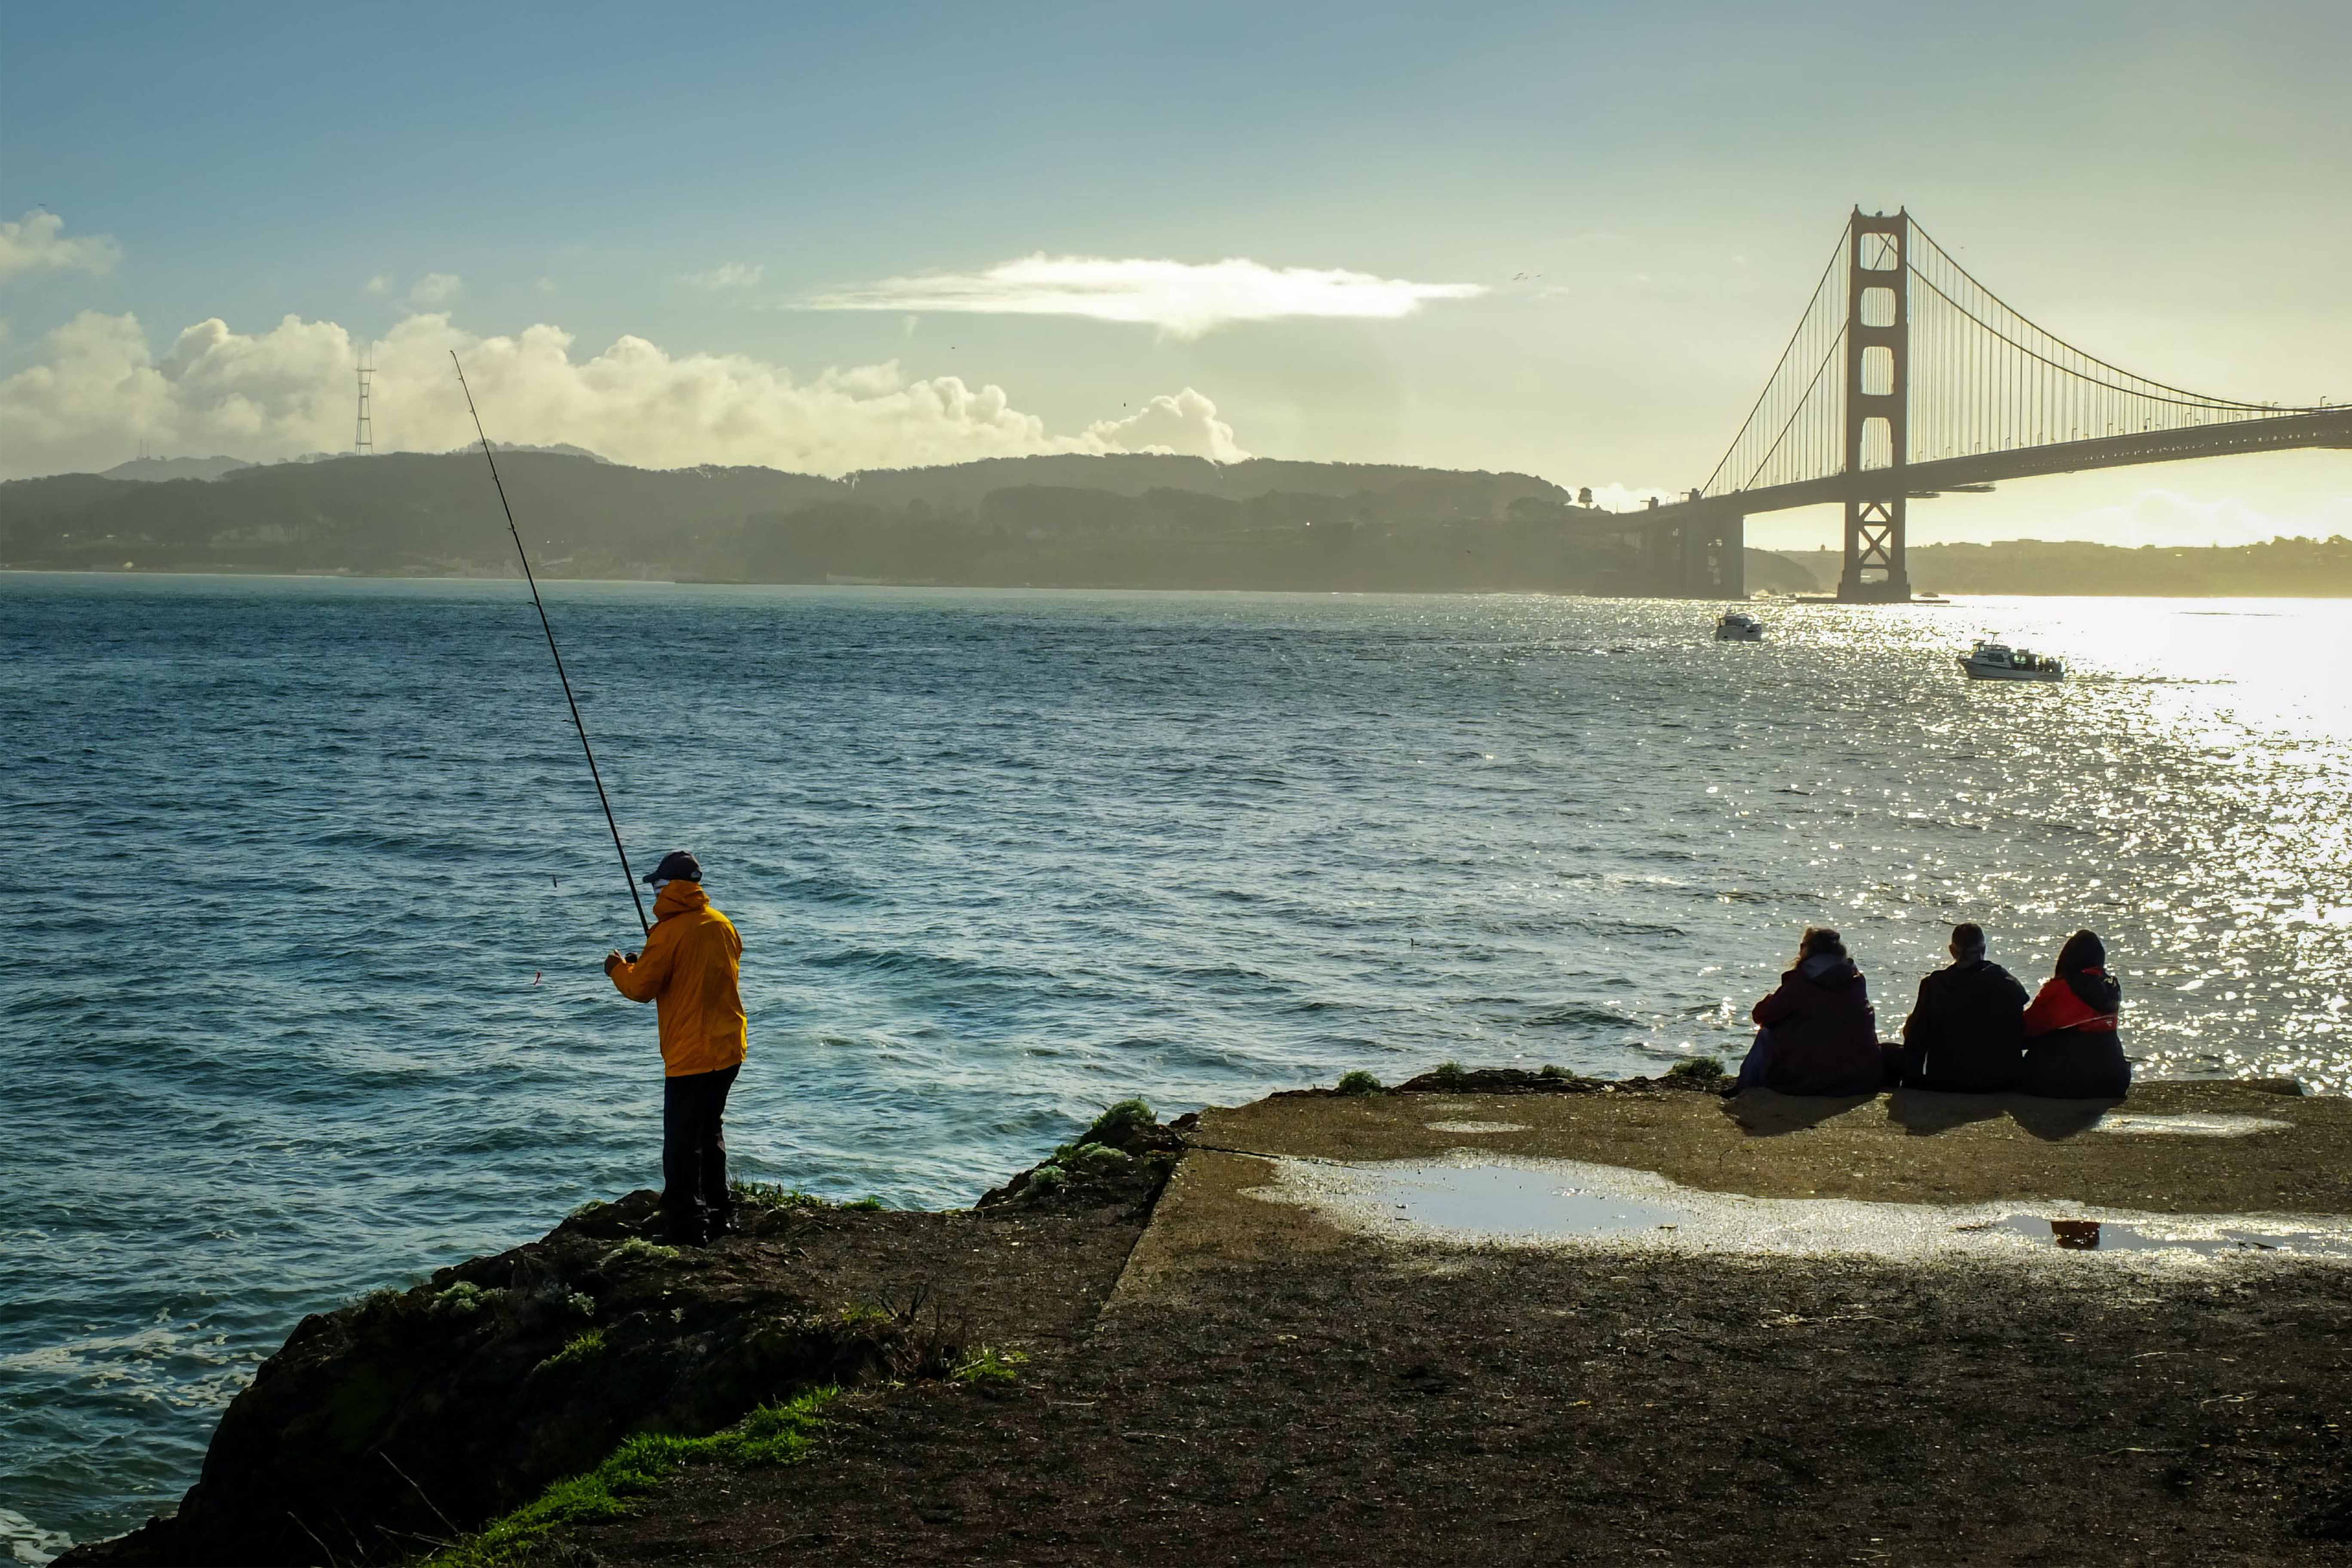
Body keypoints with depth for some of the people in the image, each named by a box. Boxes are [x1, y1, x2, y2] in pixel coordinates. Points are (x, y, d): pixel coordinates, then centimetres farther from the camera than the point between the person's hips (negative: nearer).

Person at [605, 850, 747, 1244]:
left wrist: (618, 968, 9)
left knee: (682, 1145, -3)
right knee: (710, 1130, 23)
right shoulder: (723, 925, 7)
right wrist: (647, 962, 23)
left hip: (691, 1055, -8)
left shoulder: (670, 931, -15)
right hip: (730, 1049, 8)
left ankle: (686, 1230, -4)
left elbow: (641, 987, -12)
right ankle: (719, 1215, 30)